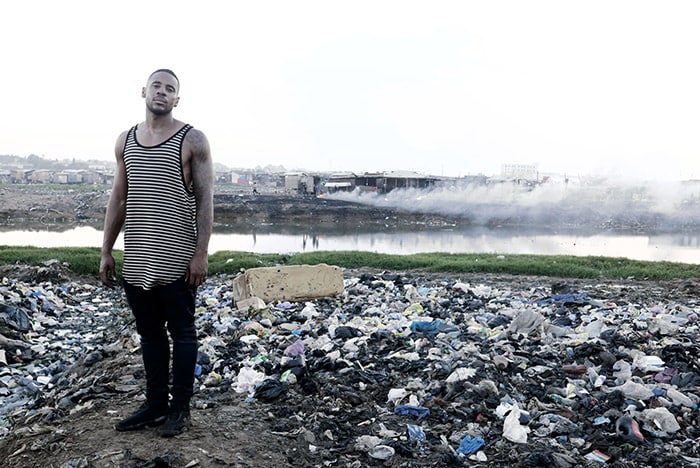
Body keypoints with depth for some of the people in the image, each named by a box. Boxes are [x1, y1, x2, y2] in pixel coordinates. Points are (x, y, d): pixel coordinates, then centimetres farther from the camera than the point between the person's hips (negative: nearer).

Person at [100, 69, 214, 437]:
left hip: (177, 261, -5)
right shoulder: (125, 141, 12)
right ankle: (155, 404, 26)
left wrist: (201, 253, -14)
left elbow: (205, 199, -7)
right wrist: (106, 251, 10)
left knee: (181, 334, 4)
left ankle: (180, 407, 17)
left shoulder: (192, 140, -3)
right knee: (149, 334, 13)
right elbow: (118, 199, 14)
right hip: (136, 262, 5)